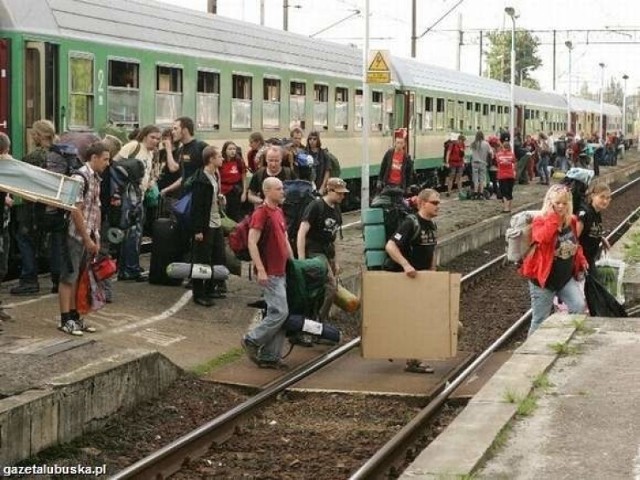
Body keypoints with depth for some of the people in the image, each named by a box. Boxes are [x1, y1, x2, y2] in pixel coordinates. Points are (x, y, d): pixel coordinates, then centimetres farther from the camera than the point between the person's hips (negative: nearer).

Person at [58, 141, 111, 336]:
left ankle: (75, 317, 20)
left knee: (78, 278, 13)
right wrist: (87, 239, -15)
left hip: (88, 238, 8)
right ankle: (65, 320, 4)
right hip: (76, 236, -8)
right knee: (68, 278, -1)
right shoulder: (80, 177, -16)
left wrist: (96, 238, 12)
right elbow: (75, 211, -19)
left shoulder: (96, 178, 11)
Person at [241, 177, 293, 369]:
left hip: (281, 272, 9)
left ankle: (270, 356, 13)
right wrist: (261, 270, -23)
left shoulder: (279, 212, 16)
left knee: (278, 313, 8)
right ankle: (252, 341, 3)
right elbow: (252, 243, -19)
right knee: (280, 312, -12)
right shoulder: (261, 213, -12)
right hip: (269, 274, -9)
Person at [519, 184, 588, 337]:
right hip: (544, 279, -4)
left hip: (567, 277, 4)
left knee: (580, 307, -15)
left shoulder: (572, 221, 3)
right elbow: (543, 238, -37)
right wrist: (553, 216, -29)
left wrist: (581, 260, 8)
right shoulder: (540, 221, -13)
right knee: (540, 321, 4)